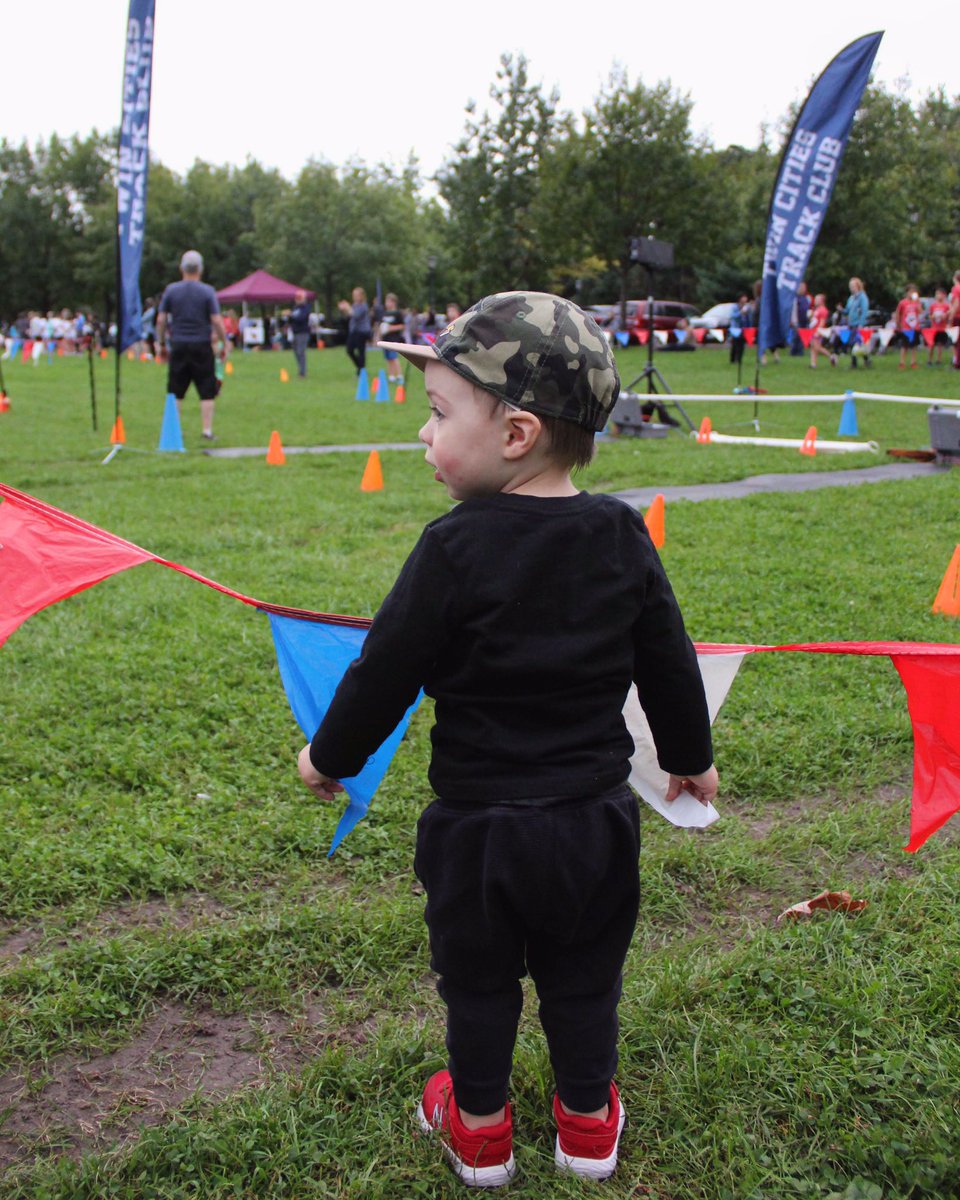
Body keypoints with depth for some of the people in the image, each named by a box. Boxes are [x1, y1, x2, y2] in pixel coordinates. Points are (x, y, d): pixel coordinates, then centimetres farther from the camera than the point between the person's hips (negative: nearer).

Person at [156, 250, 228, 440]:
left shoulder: (171, 290, 2)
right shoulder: (207, 291, -4)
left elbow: (161, 320, 1)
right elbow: (216, 321, -9)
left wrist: (161, 342, 12)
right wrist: (224, 343, 1)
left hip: (179, 346, 2)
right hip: (202, 346, -2)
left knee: (176, 393, 8)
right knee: (207, 392, 4)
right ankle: (207, 429, 1)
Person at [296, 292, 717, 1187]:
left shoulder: (453, 551, -20)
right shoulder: (622, 539, -6)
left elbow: (385, 673, -13)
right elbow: (669, 668, 3)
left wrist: (329, 756, 5)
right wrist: (690, 757, 20)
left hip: (478, 822, -3)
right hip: (594, 818, 4)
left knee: (477, 980, 18)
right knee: (583, 979, 20)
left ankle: (478, 1127, 36)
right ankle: (588, 1121, 37)